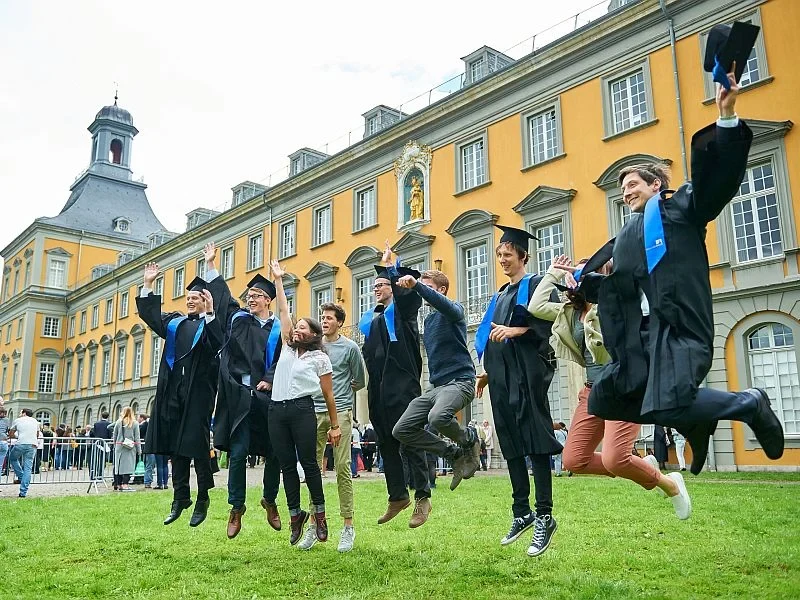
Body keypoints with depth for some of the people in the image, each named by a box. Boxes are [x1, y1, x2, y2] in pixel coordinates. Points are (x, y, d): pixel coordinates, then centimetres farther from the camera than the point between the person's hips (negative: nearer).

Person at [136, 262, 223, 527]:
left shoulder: (212, 323, 2)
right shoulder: (174, 321, 19)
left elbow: (217, 344, -17)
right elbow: (149, 315, 12)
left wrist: (209, 313, -22)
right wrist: (148, 285, 5)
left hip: (198, 390, -5)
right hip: (173, 389, 6)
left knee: (197, 444, -4)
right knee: (175, 445, 8)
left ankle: (203, 499, 7)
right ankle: (180, 498, 17)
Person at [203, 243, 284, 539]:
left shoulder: (278, 329, 6)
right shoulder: (237, 319, 12)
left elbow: (282, 360, -1)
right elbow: (221, 294, 16)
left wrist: (269, 381, -15)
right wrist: (211, 264, 16)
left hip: (267, 397, 0)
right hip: (238, 396, 1)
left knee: (273, 453, 3)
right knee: (238, 452, -3)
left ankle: (270, 501, 24)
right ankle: (236, 507, 11)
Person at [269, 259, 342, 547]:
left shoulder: (320, 358, 4)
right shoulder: (287, 348, 15)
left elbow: (328, 395, 3)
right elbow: (283, 311, 15)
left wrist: (335, 425, 1)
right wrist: (278, 280, 17)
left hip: (302, 410, -4)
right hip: (277, 410, 4)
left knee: (309, 463, -2)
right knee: (287, 466, 6)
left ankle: (319, 514, 12)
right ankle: (295, 515, 17)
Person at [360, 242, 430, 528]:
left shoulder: (403, 308, 3)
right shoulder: (370, 318, 20)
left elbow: (410, 287, -19)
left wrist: (389, 267, -20)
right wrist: (364, 375, 10)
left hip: (402, 384, -7)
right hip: (378, 388, 7)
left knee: (409, 440, -6)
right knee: (386, 443, 11)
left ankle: (422, 496, 2)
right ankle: (397, 496, 22)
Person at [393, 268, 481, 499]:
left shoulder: (454, 310, -3)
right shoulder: (428, 319, 20)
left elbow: (446, 306, -29)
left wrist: (416, 286, -38)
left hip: (459, 381, -8)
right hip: (435, 385, 8)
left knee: (437, 417, -38)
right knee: (401, 430, -3)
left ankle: (469, 439, -3)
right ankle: (456, 454, 9)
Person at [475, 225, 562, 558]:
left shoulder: (535, 284, 1)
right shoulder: (500, 295, 23)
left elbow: (545, 323, -12)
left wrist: (515, 331, -25)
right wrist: (486, 371, 19)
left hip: (527, 372, -7)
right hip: (501, 375, 8)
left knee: (535, 442, -9)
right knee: (511, 445, 8)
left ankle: (544, 516, -4)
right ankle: (522, 513, 16)